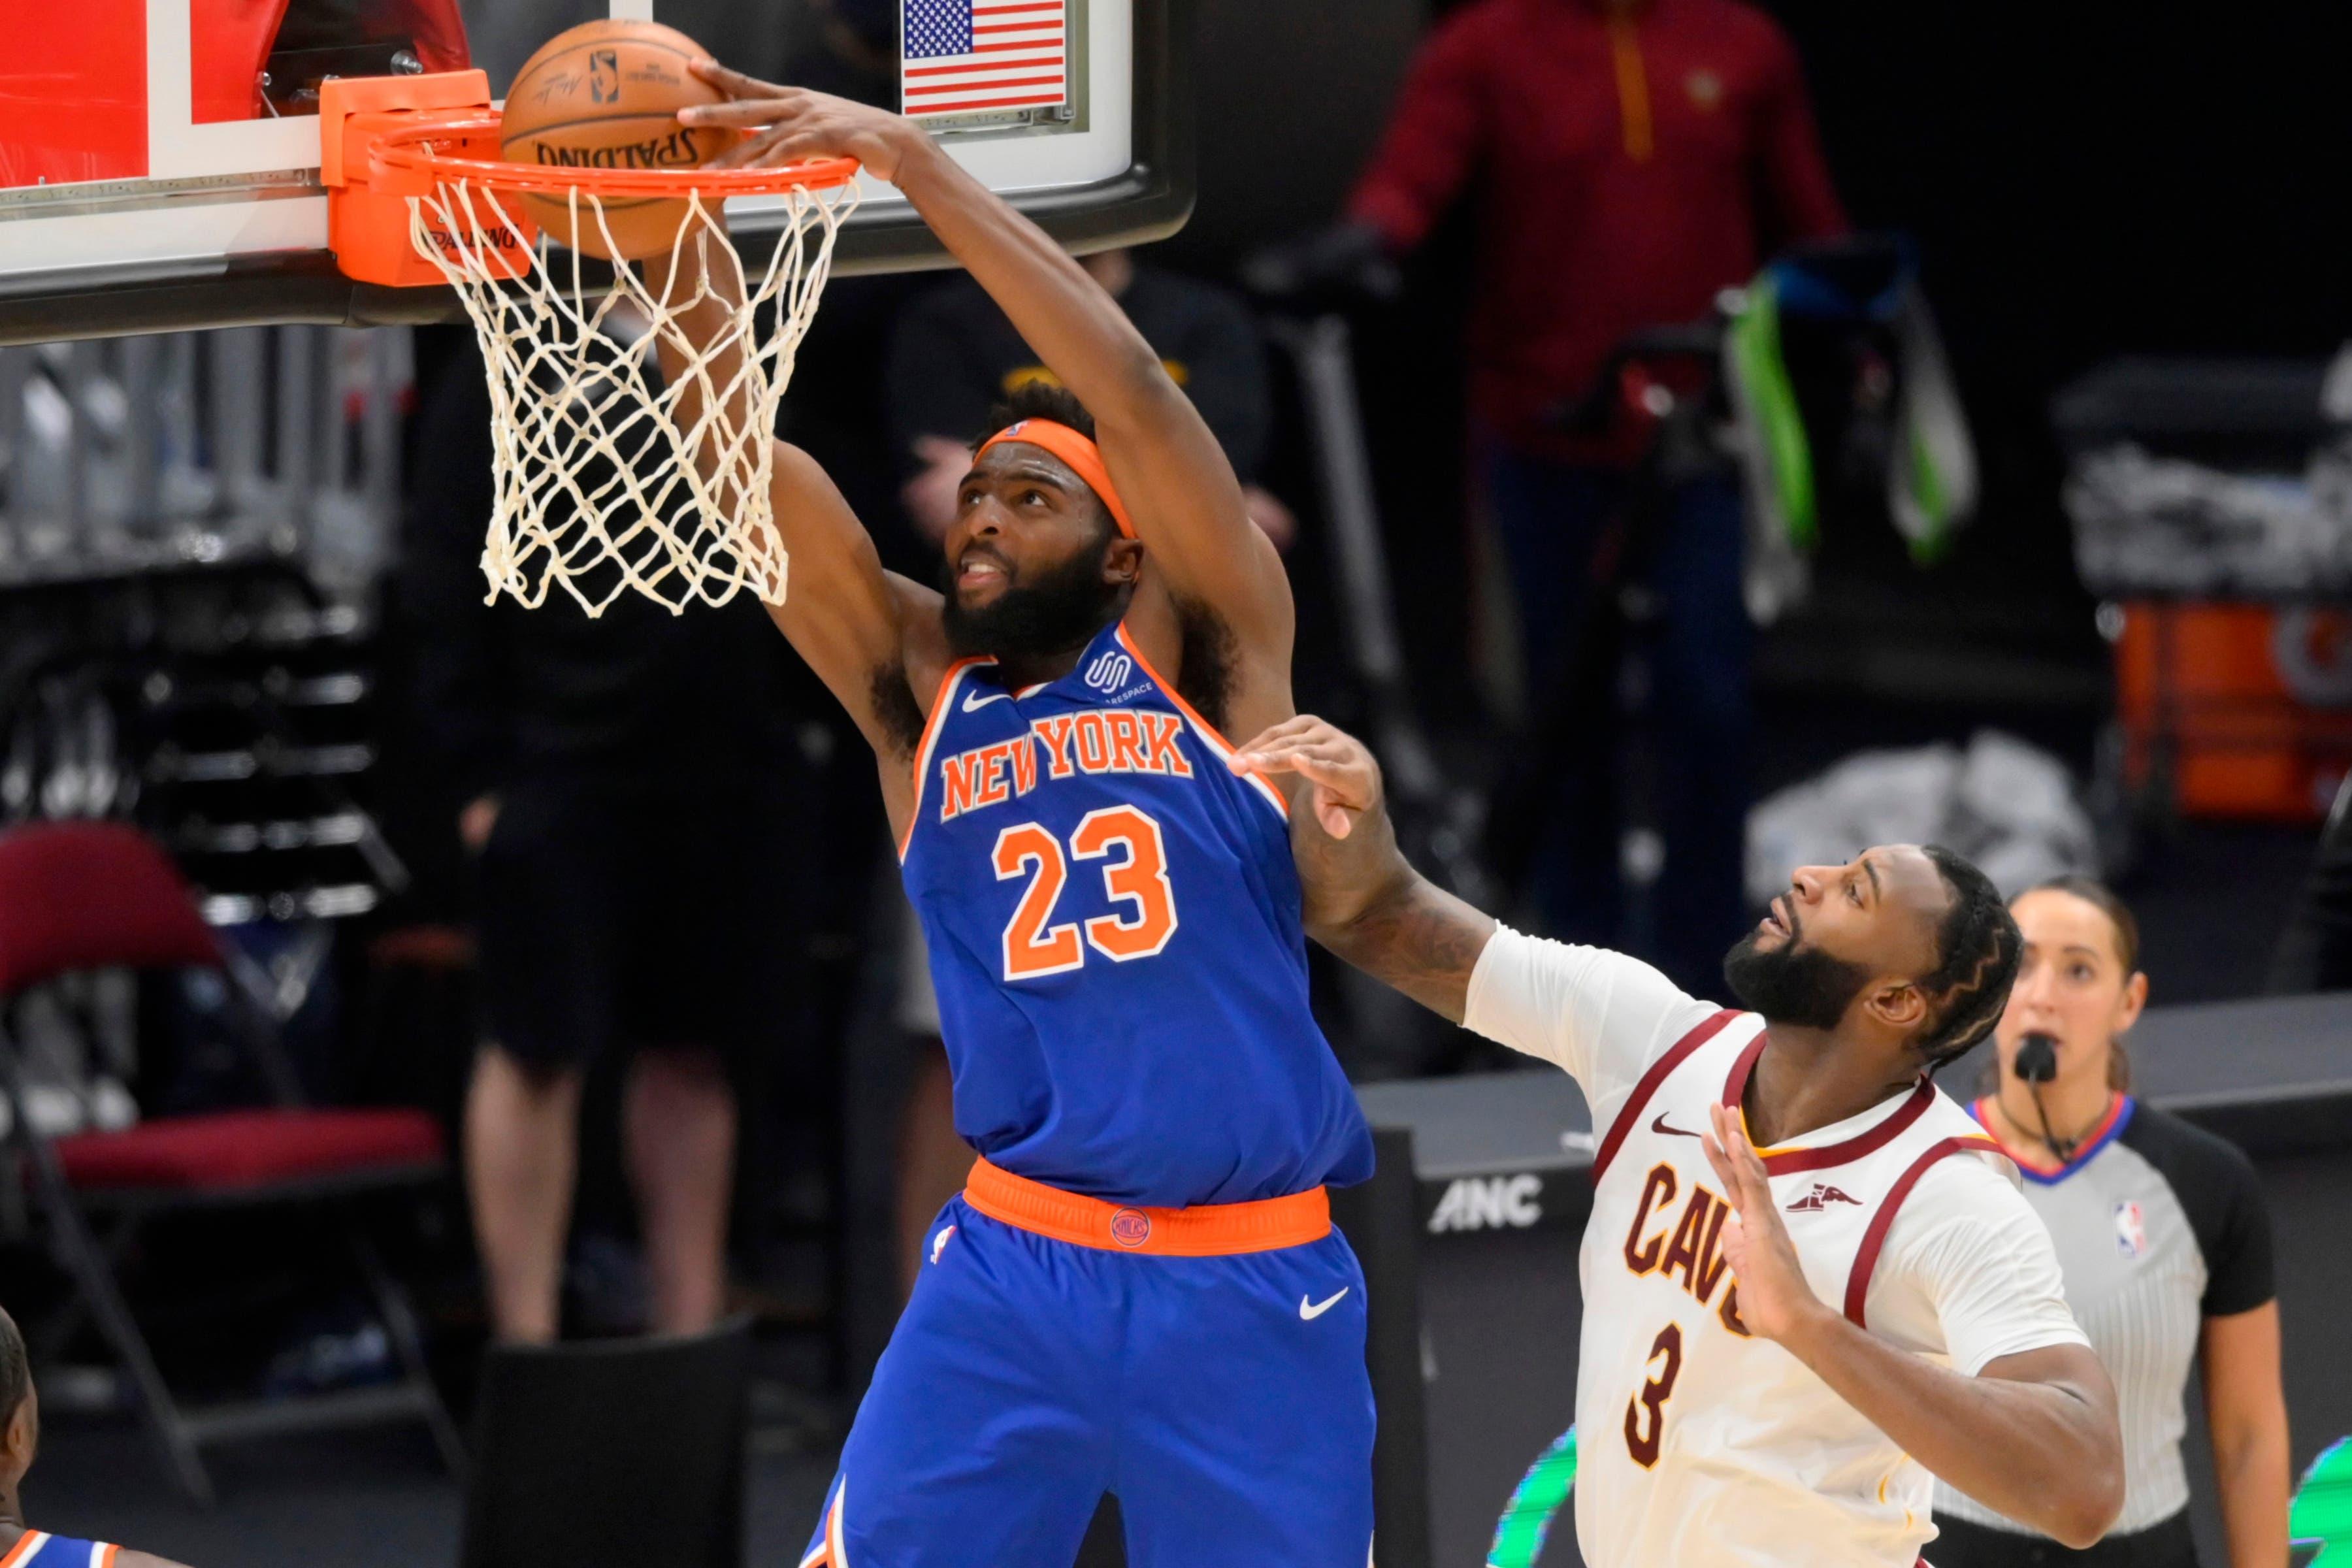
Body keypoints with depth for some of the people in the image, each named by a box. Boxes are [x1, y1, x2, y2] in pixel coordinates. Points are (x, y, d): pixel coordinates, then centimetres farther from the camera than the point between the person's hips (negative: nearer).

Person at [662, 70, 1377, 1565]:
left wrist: (908, 156, -14)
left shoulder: (1201, 657, 2)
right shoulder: (921, 689, 9)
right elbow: (747, 460, 0)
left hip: (1252, 1286, -2)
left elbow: (1130, 383, -10)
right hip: (1014, 1265, 2)